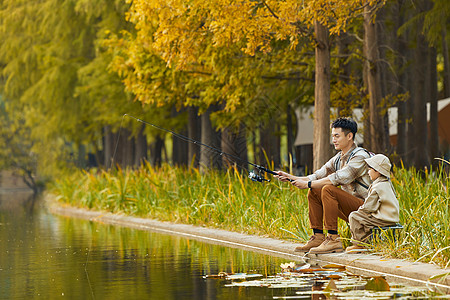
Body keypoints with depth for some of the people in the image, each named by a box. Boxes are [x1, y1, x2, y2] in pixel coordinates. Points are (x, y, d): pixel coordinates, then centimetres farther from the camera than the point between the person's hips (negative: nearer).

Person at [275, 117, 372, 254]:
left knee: (328, 190, -27)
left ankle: (333, 239, -27)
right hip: (349, 209, 9)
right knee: (313, 192, 4)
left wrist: (308, 184, -21)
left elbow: (337, 179, -24)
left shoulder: (360, 156, -15)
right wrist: (291, 178, -3)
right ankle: (318, 237, 0)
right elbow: (318, 176, 10)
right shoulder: (338, 158, 14)